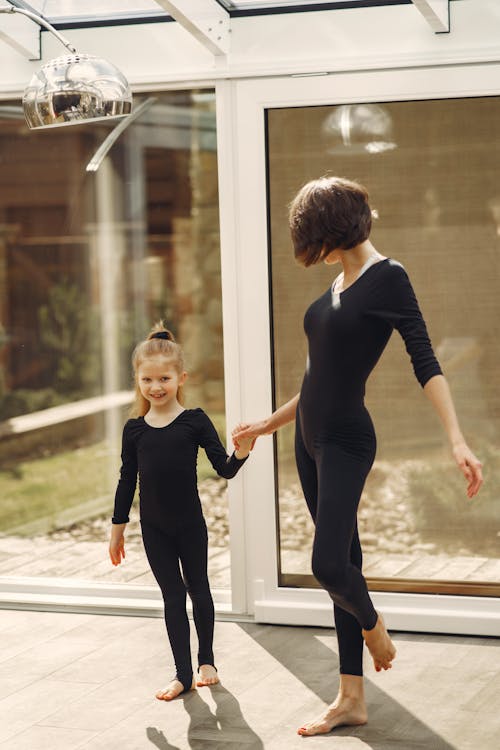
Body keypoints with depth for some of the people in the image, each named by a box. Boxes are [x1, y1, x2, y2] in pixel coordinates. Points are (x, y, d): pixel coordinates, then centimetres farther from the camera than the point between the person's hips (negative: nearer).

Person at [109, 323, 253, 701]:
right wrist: (118, 527, 9)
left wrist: (241, 453, -29)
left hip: (190, 524, -1)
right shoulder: (135, 429, -2)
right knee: (172, 595, 6)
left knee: (198, 589, 13)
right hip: (154, 528, 2)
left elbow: (224, 469, -8)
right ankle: (183, 674, 13)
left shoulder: (195, 421, -9)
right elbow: (127, 480, 6)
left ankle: (206, 659, 31)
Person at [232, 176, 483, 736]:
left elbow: (425, 363, -18)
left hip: (346, 441, -8)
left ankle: (372, 625, 18)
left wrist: (457, 441, -28)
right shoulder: (339, 286, 13)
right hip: (310, 437, 8)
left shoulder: (387, 278, -11)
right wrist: (270, 423, 28)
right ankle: (351, 698, 13)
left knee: (329, 564, -16)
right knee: (342, 561, 9)